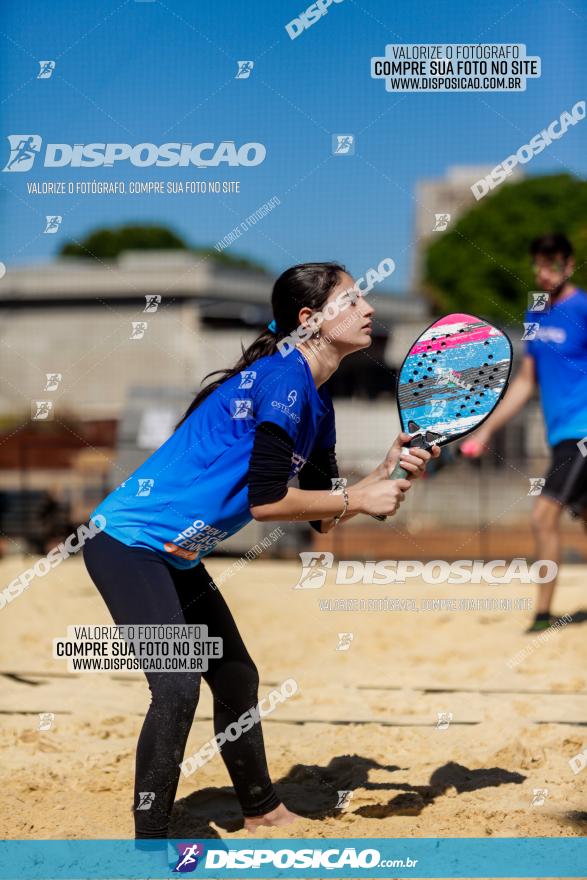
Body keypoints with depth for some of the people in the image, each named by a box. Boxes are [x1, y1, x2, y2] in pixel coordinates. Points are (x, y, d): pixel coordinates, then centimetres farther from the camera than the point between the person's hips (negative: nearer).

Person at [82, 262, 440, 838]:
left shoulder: (316, 402, 9)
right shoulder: (282, 376, -20)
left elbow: (321, 515, 12)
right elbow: (266, 500, -26)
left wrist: (387, 472, -1)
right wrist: (359, 499, -16)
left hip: (175, 556, 11)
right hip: (128, 539, -10)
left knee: (236, 678, 18)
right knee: (177, 688, -18)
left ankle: (262, 811, 35)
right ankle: (150, 840, -8)